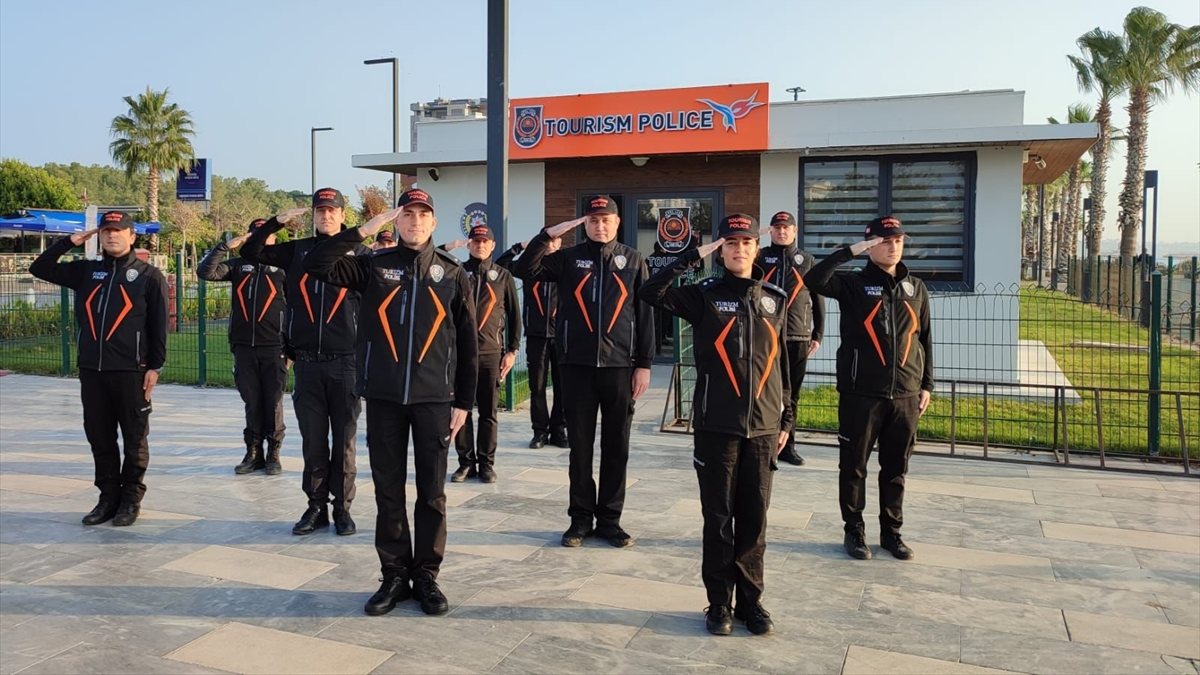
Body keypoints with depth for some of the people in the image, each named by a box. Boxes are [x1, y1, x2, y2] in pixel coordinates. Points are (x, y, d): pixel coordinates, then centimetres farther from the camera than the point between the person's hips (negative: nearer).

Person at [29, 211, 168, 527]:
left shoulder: (149, 275, -1)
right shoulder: (86, 271, 12)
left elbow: (159, 326, -3)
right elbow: (39, 268, 16)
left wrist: (155, 366, -7)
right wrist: (69, 242, 6)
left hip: (131, 371, -5)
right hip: (91, 370, 5)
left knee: (134, 440, 4)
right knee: (99, 438, 10)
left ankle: (131, 499, 14)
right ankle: (108, 496, 20)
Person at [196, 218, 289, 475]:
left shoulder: (283, 267, 3)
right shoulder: (238, 266, 10)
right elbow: (205, 272, -3)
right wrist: (225, 246, -10)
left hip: (273, 348, -2)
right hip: (244, 347, 3)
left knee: (273, 402, 2)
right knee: (251, 402, 8)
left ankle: (273, 454, 12)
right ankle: (253, 452, 17)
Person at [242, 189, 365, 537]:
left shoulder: (358, 252, 1)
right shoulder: (298, 251, 10)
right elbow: (250, 252, 9)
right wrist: (277, 222, -2)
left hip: (345, 362, -2)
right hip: (307, 362, 3)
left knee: (344, 440, 6)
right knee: (313, 440, 9)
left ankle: (342, 507, 16)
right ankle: (316, 506, 20)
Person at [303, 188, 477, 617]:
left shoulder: (453, 274, 4)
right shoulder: (373, 266, 5)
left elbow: (467, 342, 5)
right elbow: (316, 265, -8)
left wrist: (464, 401, 2)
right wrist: (363, 230, -11)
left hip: (434, 397, 0)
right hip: (383, 396, 1)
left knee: (432, 492, 5)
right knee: (388, 491, 7)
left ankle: (426, 576, 18)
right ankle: (395, 575, 20)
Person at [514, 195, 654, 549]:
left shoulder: (633, 260, 6)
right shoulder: (569, 258, 6)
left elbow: (645, 314, 4)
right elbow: (525, 269, -6)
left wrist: (644, 364, -1)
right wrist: (548, 234, -14)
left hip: (620, 364, 0)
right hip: (577, 364, 0)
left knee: (616, 445, 6)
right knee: (580, 444, 6)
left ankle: (609, 518, 18)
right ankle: (581, 518, 17)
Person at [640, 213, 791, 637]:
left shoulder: (775, 299, 9)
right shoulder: (704, 295, 0)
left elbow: (782, 362, 14)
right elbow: (650, 293, -17)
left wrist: (786, 418, 13)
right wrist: (694, 257, -16)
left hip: (762, 427, 3)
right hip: (716, 425, -2)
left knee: (754, 519, 9)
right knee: (718, 518, 5)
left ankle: (750, 600, 22)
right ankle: (719, 603, 18)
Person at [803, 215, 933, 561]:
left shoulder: (916, 288, 10)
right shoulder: (854, 285, -3)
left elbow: (925, 338, 15)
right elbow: (813, 280, -21)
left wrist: (926, 384, 13)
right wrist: (850, 250, -21)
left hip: (905, 396, 4)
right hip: (860, 394, -3)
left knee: (896, 470, 13)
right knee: (854, 467, 6)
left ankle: (891, 532, 26)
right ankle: (854, 531, 20)